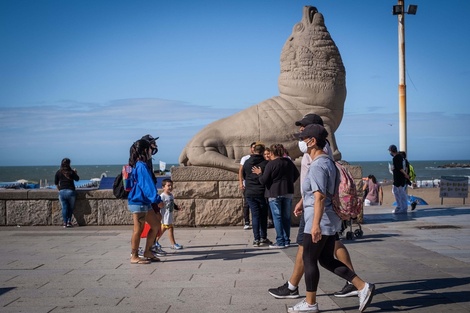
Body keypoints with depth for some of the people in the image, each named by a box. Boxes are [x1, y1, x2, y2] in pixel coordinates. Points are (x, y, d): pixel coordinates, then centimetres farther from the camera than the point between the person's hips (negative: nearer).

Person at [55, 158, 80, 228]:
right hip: (70, 191, -2)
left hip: (62, 192, 2)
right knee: (71, 207, 14)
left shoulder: (58, 172, 2)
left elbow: (56, 183, 9)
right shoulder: (71, 172, -6)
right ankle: (69, 221, 9)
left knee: (64, 207, 8)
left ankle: (65, 222, 3)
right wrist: (75, 173, 24)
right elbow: (77, 179, 8)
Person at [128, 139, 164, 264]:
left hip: (145, 202, 10)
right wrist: (157, 200, -19)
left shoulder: (138, 165, 14)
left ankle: (147, 252, 20)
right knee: (138, 230, -2)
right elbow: (147, 184, -20)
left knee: (155, 226, 13)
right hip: (139, 203, -10)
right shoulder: (142, 166, -16)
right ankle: (134, 257, 7)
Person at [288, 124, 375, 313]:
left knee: (309, 260, 2)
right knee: (327, 260, 14)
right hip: (330, 221, 10)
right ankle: (363, 287, 9)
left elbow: (319, 197, -26)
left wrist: (316, 224, -29)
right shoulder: (328, 161, 13)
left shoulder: (317, 165, -18)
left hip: (319, 221, -10)